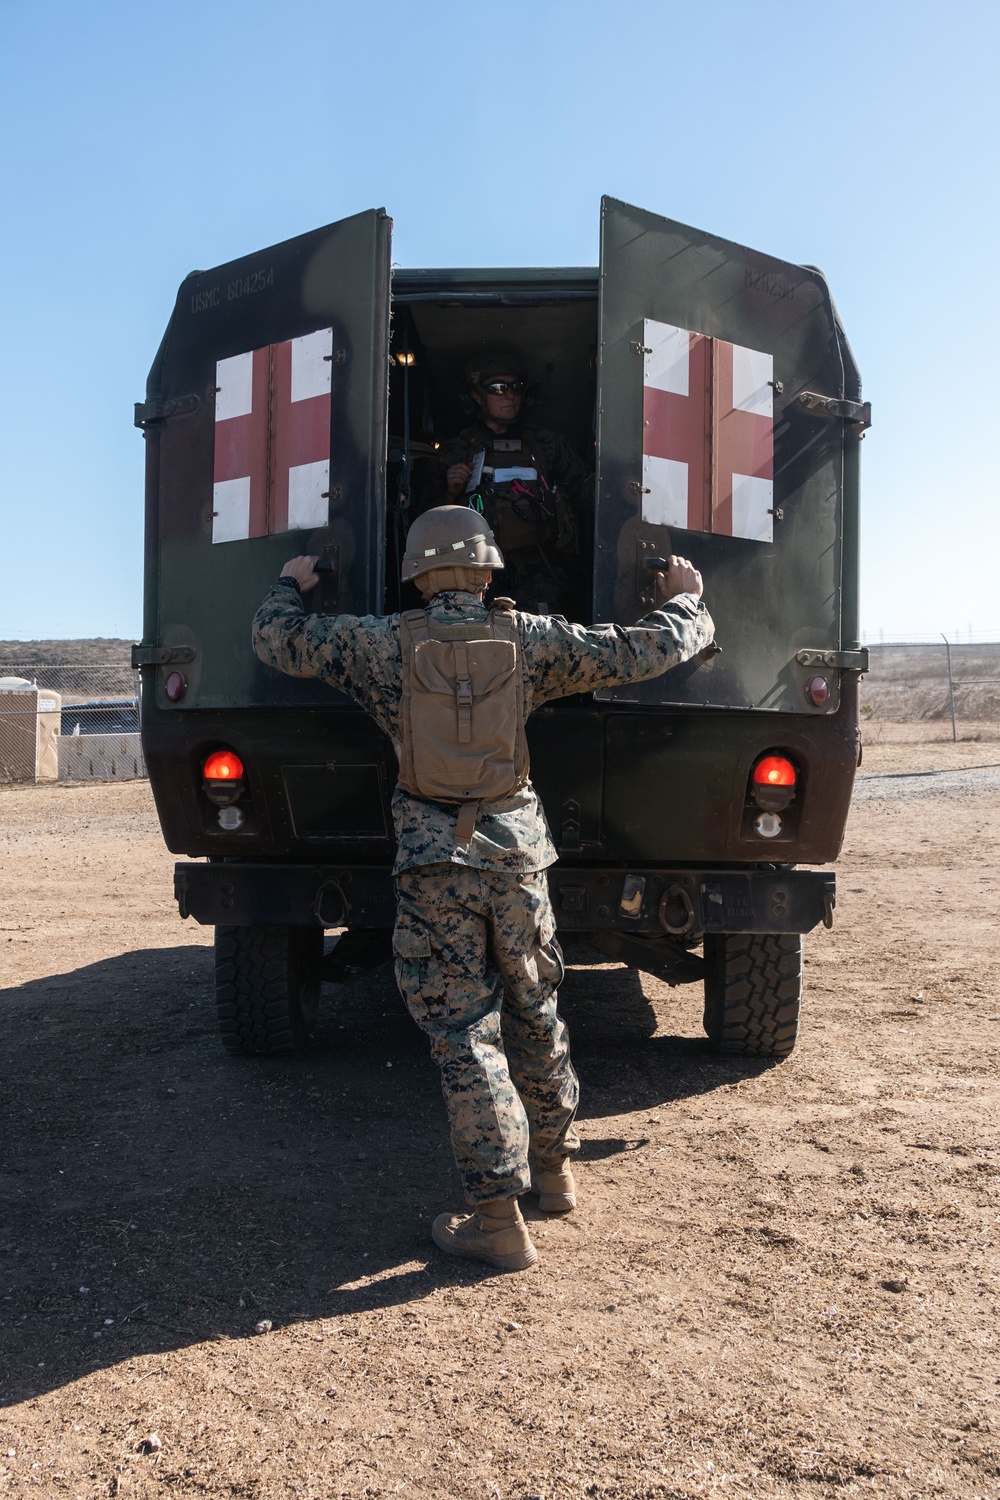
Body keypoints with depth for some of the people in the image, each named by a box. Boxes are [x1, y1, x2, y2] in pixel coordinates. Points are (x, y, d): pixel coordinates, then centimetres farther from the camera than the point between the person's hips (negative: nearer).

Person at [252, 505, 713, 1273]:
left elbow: (277, 640, 9)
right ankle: (554, 1170, 35)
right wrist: (686, 602, 24)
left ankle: (499, 1217, 4)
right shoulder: (529, 638, 1)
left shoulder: (385, 643, -1)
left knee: (465, 1033, 2)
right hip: (516, 854, 2)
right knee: (535, 1014, 19)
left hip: (434, 862, -2)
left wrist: (291, 587, 30)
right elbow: (643, 650, 4)